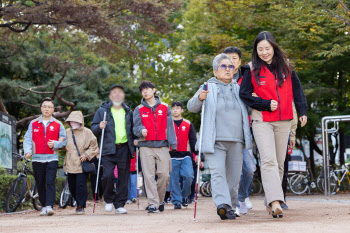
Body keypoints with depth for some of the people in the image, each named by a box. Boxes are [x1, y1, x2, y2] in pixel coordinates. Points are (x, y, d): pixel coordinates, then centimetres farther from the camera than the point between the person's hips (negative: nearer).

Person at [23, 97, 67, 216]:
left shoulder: (58, 124, 8)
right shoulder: (33, 124, 10)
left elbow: (64, 141, 7)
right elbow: (27, 139, 4)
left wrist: (55, 144, -13)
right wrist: (27, 151, -13)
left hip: (52, 158, -2)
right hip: (37, 159, 2)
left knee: (50, 182, -14)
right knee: (40, 184, 7)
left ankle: (49, 206, -17)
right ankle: (44, 206, 18)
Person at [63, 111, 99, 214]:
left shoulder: (87, 132, -1)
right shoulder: (67, 132, 9)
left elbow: (94, 146, 3)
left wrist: (86, 155, -9)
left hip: (82, 164, -4)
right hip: (70, 164, 4)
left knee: (81, 185, -11)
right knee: (72, 186, 8)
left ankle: (81, 206, 0)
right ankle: (79, 202, 29)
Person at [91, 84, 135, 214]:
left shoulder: (128, 112, 15)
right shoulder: (103, 111, 8)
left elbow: (132, 129, 26)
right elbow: (93, 128, 7)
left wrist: (134, 140, 9)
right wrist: (99, 127, -14)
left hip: (124, 149, 2)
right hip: (109, 149, -2)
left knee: (124, 178, -1)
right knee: (107, 175, -16)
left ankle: (120, 205, 7)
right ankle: (109, 200, 7)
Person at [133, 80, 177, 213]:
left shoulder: (164, 108, 10)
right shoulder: (139, 110, 11)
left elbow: (169, 126, 7)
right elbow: (136, 126, 3)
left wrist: (172, 144, -1)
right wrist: (141, 131, -21)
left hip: (162, 146, 0)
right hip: (146, 147, 0)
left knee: (164, 174, -3)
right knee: (149, 176, -6)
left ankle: (160, 200, 17)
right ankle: (153, 204, -5)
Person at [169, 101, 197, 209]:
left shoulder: (188, 124, 12)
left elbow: (193, 140, 12)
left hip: (185, 156, 0)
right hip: (172, 157, 0)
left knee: (189, 176, -14)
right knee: (174, 179, -3)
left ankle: (185, 196, 8)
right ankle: (177, 201, 4)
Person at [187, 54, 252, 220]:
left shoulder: (239, 88, 20)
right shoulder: (208, 88, 10)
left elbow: (247, 110, 32)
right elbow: (191, 107, 2)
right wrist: (199, 98, -20)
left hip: (236, 141, 4)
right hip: (215, 141, -4)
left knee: (234, 176, 4)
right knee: (217, 173, -20)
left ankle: (230, 208, 15)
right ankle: (222, 205, -34)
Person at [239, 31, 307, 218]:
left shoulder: (286, 67, 6)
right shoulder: (252, 71, -1)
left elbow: (297, 89, 12)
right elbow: (244, 94, -2)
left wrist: (302, 111, 6)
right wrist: (266, 104, -11)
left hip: (283, 121, 4)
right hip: (262, 121, -3)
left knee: (279, 162, 6)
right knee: (269, 160, -18)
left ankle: (270, 202, 15)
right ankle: (274, 201, -27)